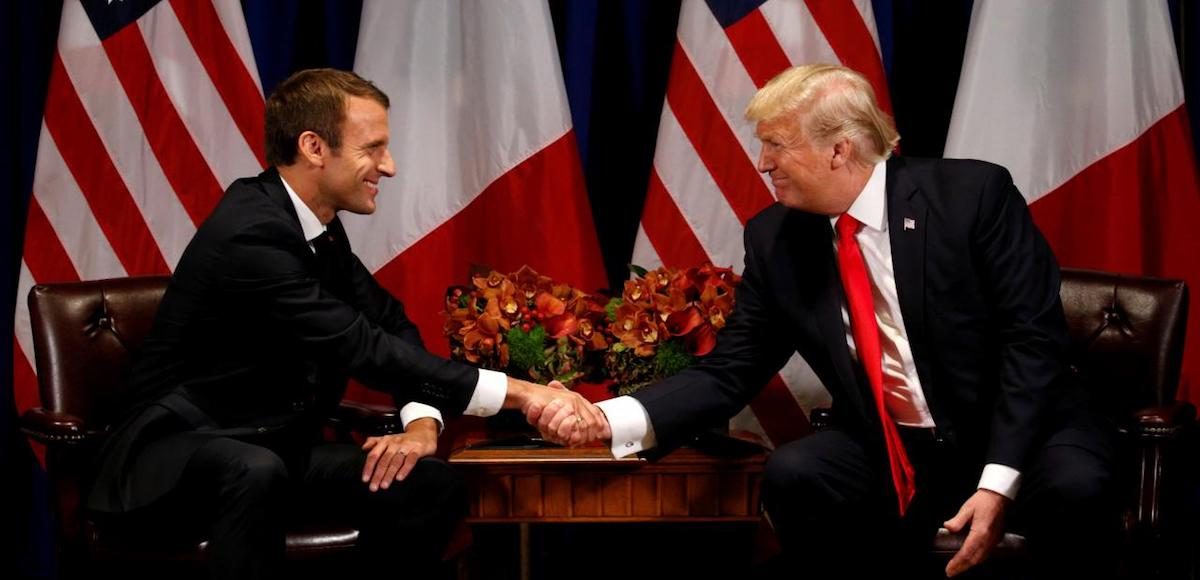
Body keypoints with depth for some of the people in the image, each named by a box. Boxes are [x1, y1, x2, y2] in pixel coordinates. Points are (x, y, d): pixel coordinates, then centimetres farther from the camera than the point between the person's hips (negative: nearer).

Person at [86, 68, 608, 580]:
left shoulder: (318, 224, 3)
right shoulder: (251, 234, -25)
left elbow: (391, 325, 9)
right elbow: (363, 347, -30)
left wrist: (422, 421, -12)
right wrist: (521, 393, -31)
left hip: (276, 448, 8)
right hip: (177, 450, -8)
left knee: (431, 483, -7)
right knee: (256, 473, -39)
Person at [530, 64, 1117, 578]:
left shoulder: (972, 194, -14)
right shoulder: (776, 237, -3)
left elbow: (1034, 339, -15)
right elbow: (729, 372, -2)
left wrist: (997, 480, -25)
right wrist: (611, 419, -18)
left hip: (1021, 439, -3)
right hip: (893, 455, 3)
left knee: (1073, 485, -34)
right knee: (792, 474, -25)